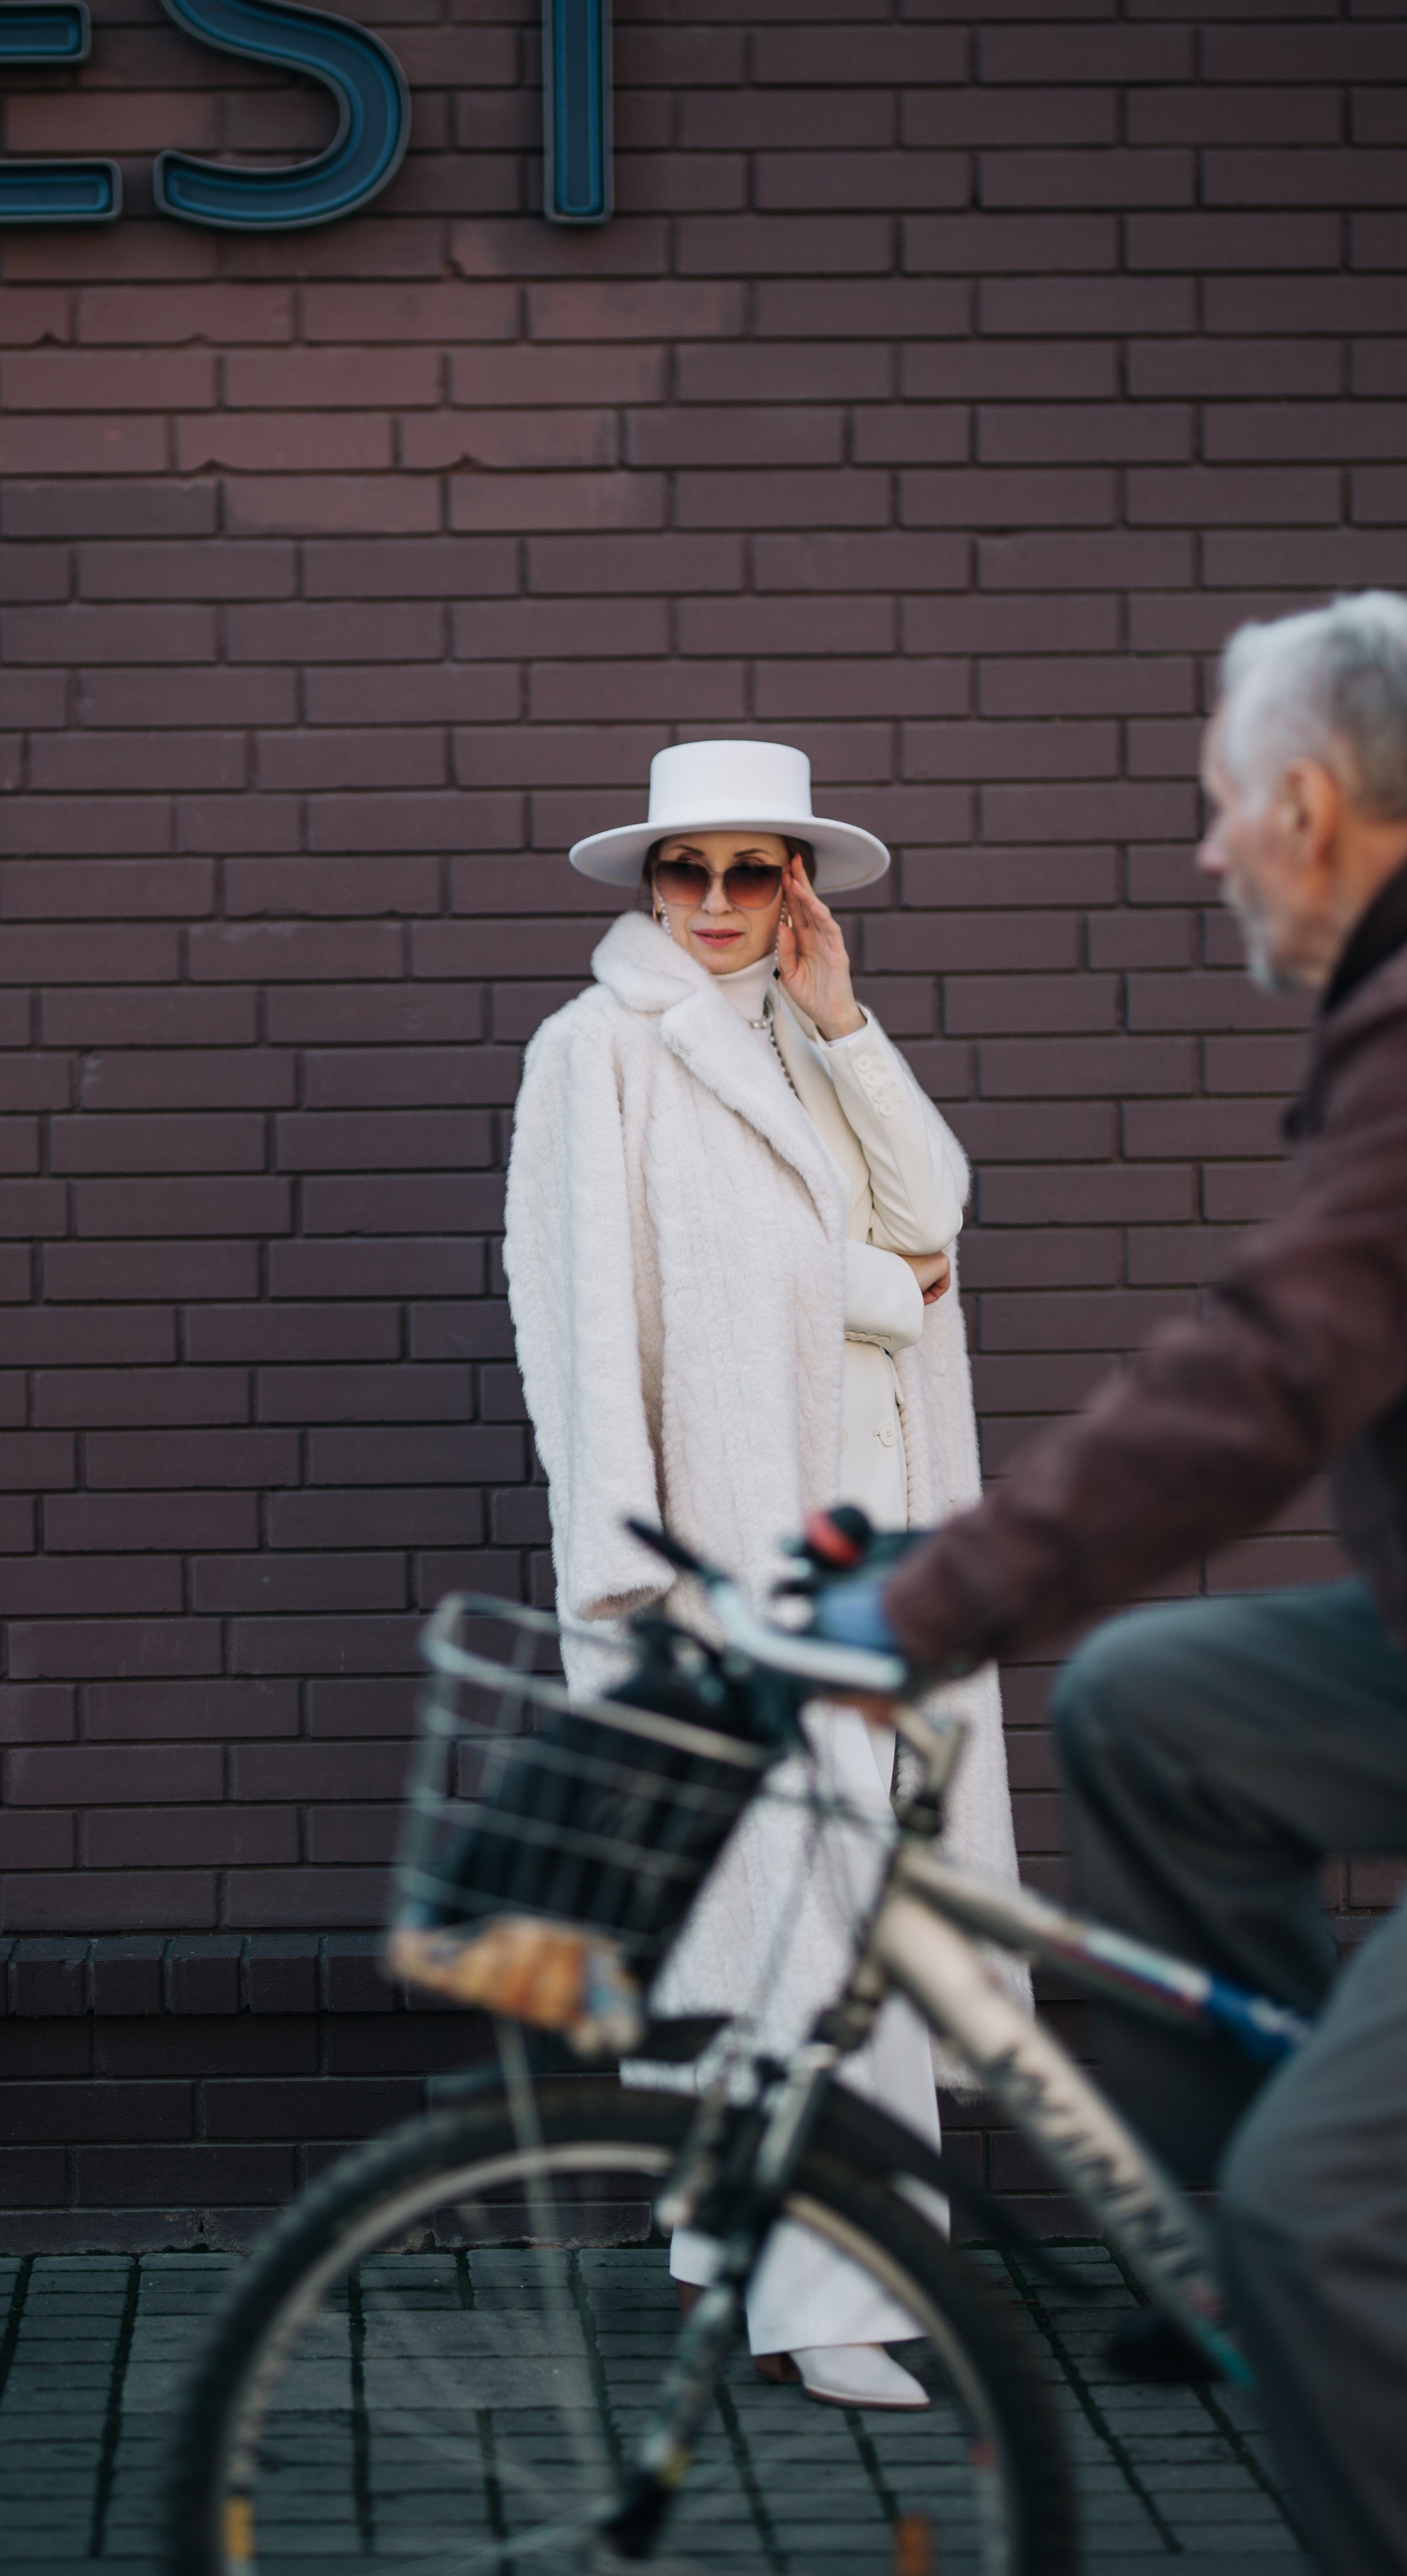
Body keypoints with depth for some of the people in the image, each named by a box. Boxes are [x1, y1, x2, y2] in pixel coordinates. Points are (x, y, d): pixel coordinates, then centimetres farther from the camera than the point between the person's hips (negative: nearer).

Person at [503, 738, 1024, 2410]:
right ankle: (822, 2298, -10)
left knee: (779, 1884, 10)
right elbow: (601, 1308, -10)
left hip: (852, 1517, 7)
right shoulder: (600, 1052, -2)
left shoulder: (812, 1053, 18)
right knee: (802, 1883, -12)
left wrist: (838, 1018, -1)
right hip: (723, 1507, -7)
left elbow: (929, 1219, 4)